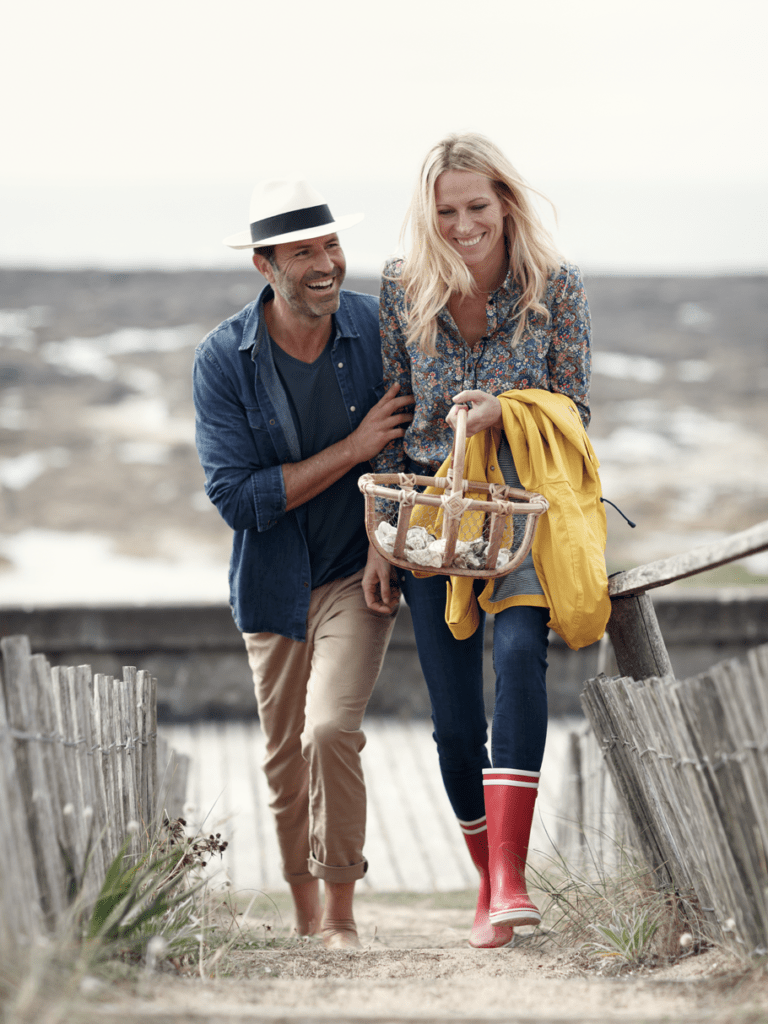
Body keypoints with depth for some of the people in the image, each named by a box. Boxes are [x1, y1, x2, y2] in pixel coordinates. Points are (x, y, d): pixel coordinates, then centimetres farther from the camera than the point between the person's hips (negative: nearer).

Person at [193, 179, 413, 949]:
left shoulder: (379, 329, -11)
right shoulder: (222, 359, -14)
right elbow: (236, 496, -20)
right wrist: (353, 448, -23)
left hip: (361, 570, -1)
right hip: (273, 582, 1)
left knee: (330, 731, -20)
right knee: (285, 759, 12)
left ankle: (343, 918, -4)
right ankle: (305, 922, 31)